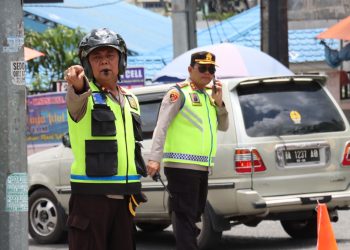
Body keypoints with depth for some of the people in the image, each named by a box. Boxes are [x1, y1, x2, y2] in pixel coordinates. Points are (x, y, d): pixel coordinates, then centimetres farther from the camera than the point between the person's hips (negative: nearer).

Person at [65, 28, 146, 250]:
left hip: (124, 197, 7)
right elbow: (76, 100, -33)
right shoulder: (84, 96, -7)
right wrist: (78, 85, -57)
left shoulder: (130, 100, 15)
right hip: (90, 195, -7)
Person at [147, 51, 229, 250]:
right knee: (186, 216, -11)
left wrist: (219, 102, 0)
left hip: (202, 167, 8)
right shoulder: (179, 93, -6)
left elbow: (223, 127, 16)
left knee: (193, 216, 16)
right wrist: (155, 158, -23)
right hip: (182, 166, -8)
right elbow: (161, 127, -13)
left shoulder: (209, 95, 17)